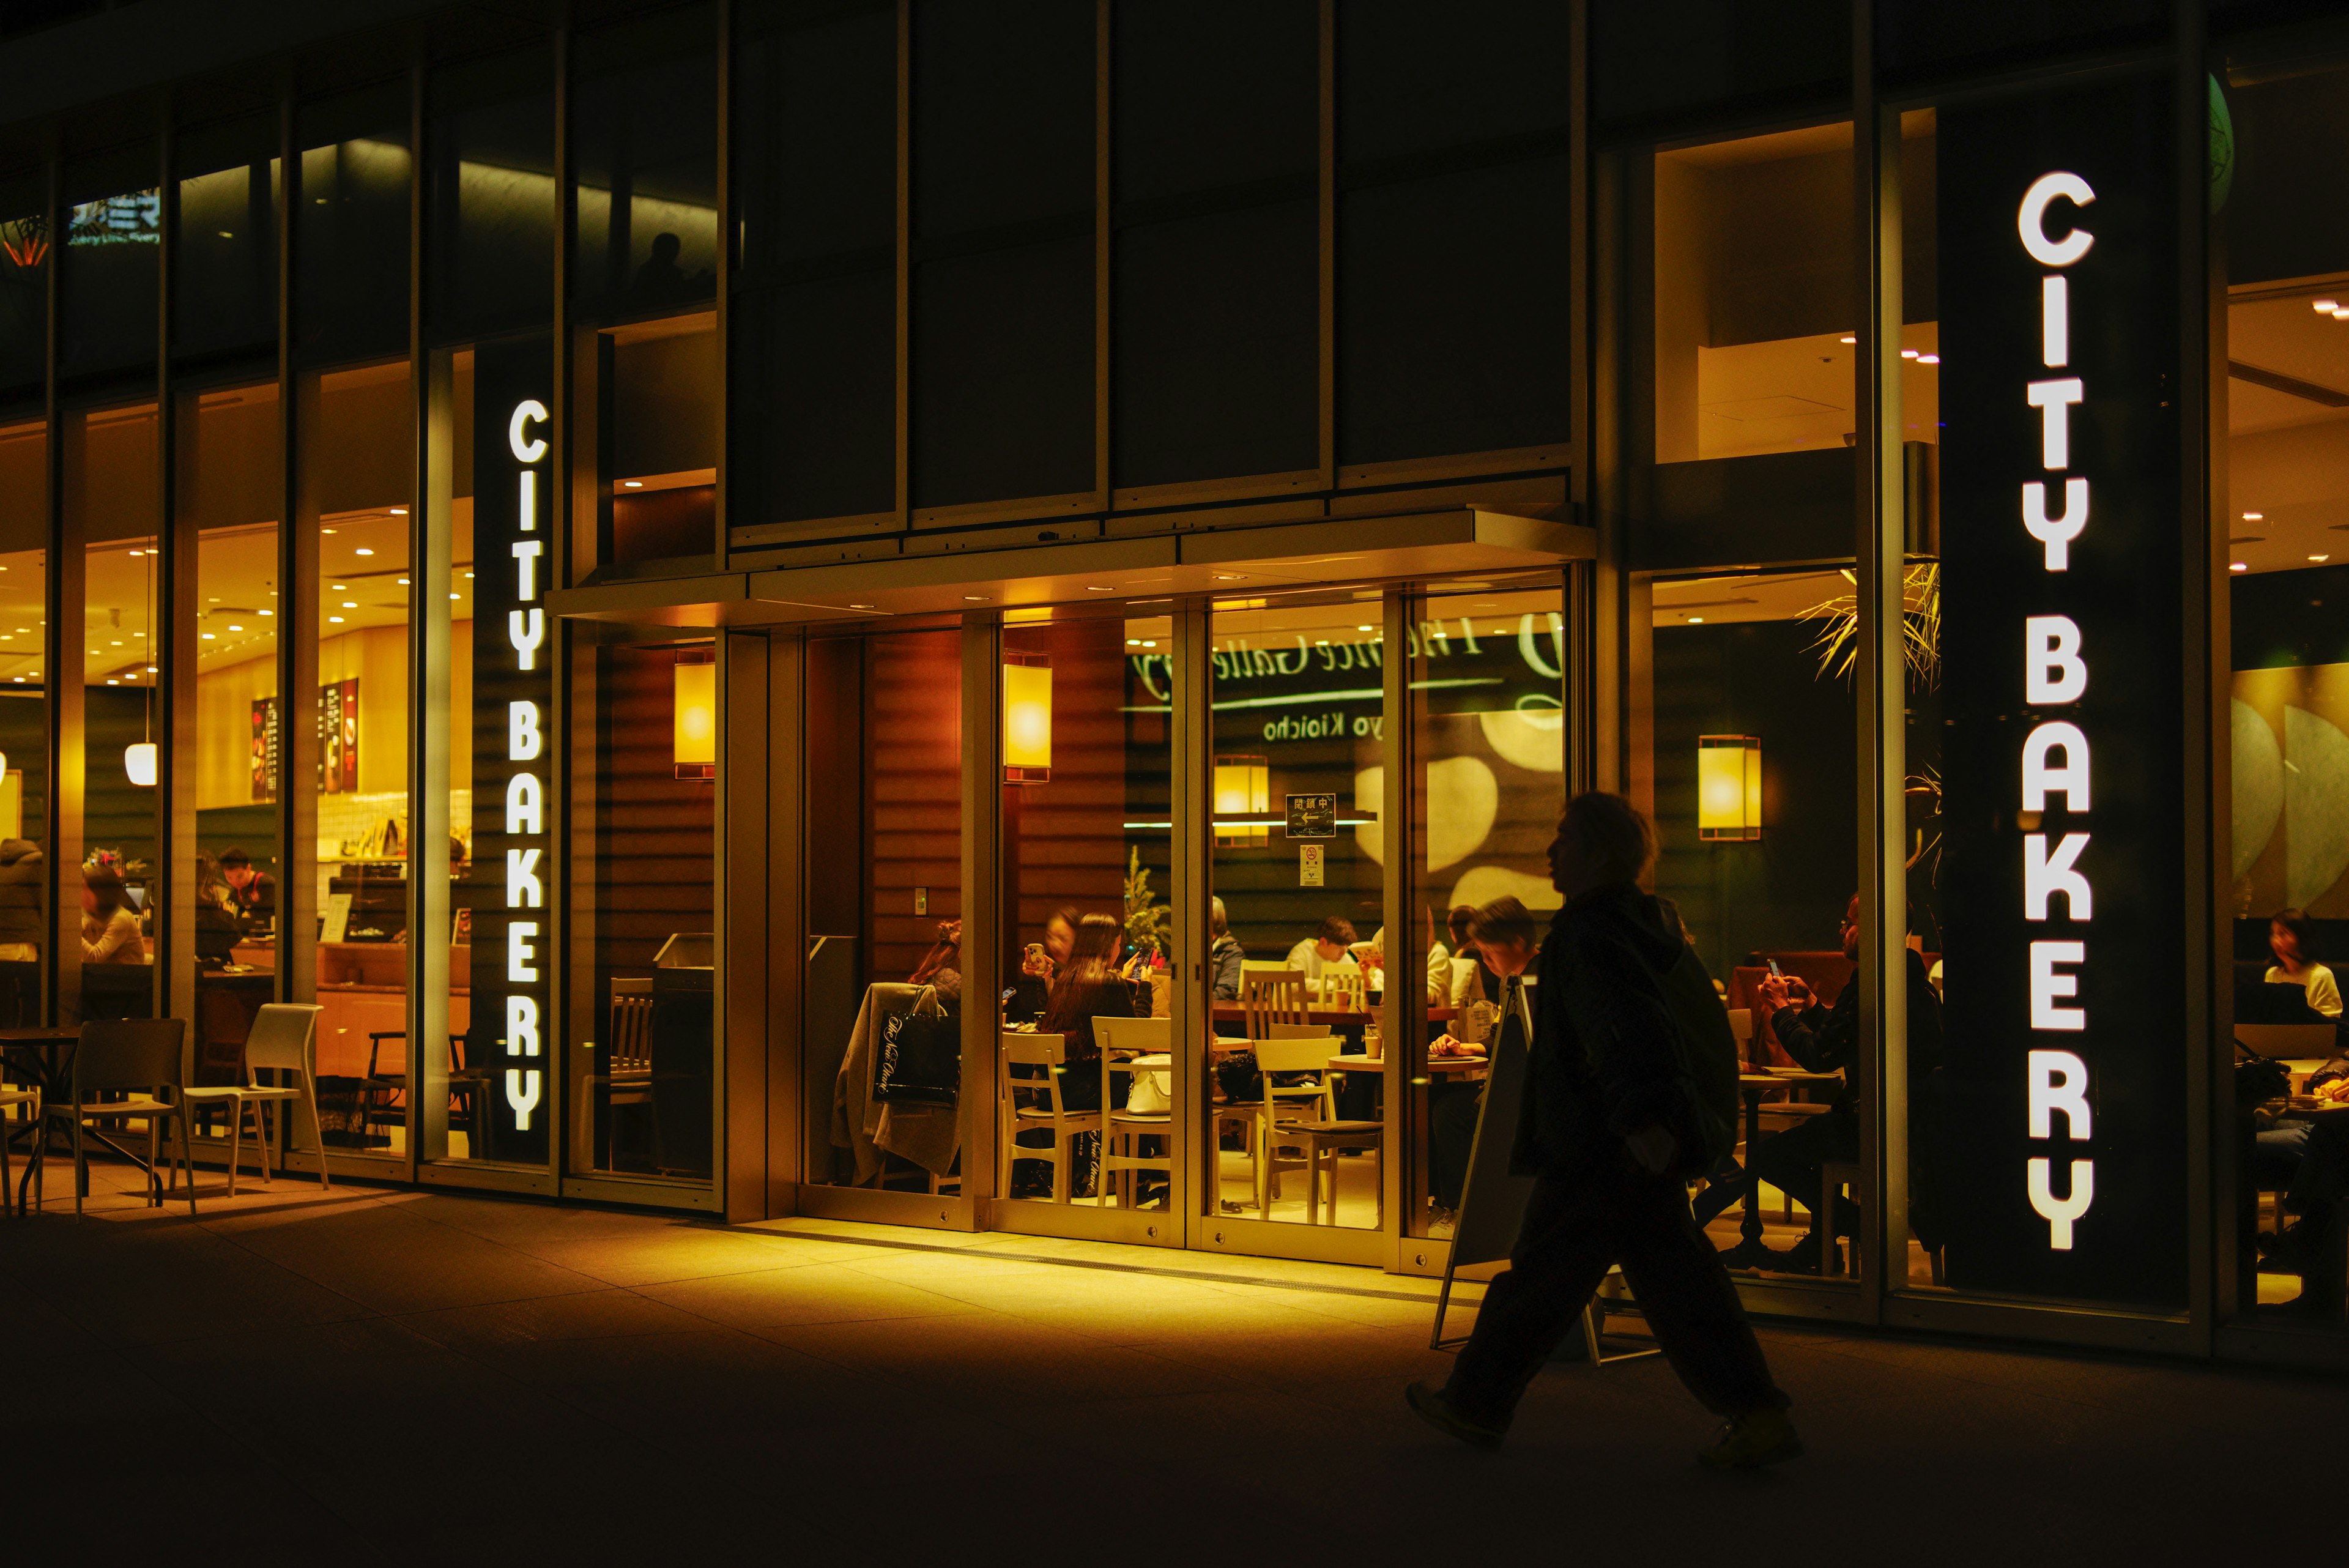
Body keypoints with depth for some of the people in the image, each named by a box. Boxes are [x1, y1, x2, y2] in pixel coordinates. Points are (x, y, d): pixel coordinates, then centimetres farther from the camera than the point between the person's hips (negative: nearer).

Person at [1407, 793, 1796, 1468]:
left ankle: (1476, 1402, 18)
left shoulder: (1590, 939, -18)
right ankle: (1756, 1416, 4)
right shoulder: (1653, 925, 12)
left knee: (1541, 1273, 4)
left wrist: (1643, 1116, -44)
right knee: (1673, 1279, 9)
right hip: (1649, 1148, 9)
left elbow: (1631, 1033, -32)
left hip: (1602, 1151, -9)